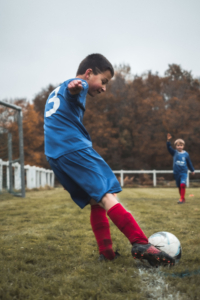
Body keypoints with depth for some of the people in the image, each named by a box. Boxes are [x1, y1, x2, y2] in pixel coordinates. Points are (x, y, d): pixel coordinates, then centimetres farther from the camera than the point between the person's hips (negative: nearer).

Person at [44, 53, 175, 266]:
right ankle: (140, 243, -25)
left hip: (55, 156, 9)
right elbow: (75, 88, -26)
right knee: (107, 195, -17)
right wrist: (75, 86, -48)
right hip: (75, 149, -9)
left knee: (96, 202, 10)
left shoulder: (54, 93, 28)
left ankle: (106, 251, 6)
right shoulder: (75, 85, -1)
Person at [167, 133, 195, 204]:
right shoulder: (174, 153, 1)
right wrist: (168, 140, -28)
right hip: (176, 173, 2)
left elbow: (189, 163, 11)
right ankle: (182, 199, 20)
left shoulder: (186, 154, 1)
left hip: (183, 172, -2)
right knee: (179, 186, 8)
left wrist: (192, 170, 18)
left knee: (182, 185, -19)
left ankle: (182, 198, -13)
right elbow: (169, 148, -13)